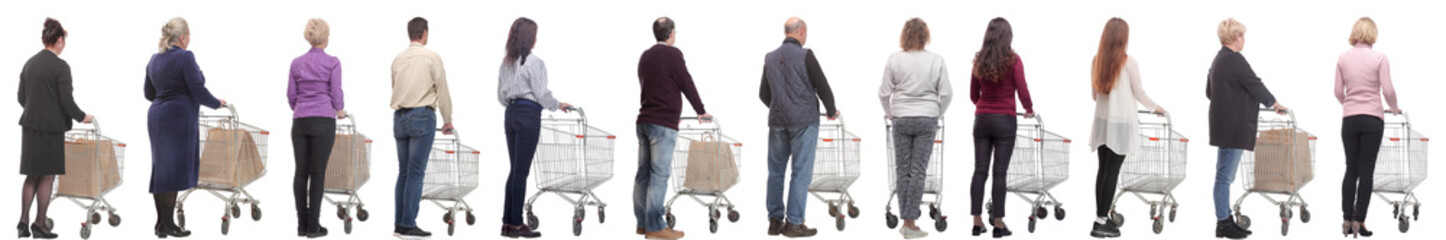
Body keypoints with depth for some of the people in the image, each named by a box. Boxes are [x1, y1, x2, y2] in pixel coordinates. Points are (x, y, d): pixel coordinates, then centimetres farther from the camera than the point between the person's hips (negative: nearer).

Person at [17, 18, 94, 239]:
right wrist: (82, 117, 1)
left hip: (30, 125, 6)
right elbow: (66, 102, -15)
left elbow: (21, 97, 13)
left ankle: (23, 221, 9)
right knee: (47, 177, 3)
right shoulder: (60, 67, -14)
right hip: (51, 127, -6)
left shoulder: (30, 63, 7)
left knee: (32, 176, 14)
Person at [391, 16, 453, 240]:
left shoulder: (398, 59, 10)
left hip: (400, 117, 6)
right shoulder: (431, 57, -4)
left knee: (404, 172, 10)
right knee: (415, 173, -7)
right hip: (422, 116, -6)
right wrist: (448, 120, 10)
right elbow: (442, 90, -2)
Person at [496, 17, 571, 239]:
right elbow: (541, 94, -12)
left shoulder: (506, 63, 11)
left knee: (515, 169, 12)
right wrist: (558, 105, 5)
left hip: (511, 113, 8)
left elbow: (501, 95, 15)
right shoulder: (534, 62, -12)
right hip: (529, 116, -7)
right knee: (522, 171, -4)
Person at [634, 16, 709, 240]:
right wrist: (701, 111, 5)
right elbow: (687, 84, -8)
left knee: (643, 173, 9)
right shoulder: (672, 54, -9)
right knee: (659, 175, -8)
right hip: (663, 124, -8)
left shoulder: (645, 56, 15)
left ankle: (642, 222, 12)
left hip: (644, 120, 8)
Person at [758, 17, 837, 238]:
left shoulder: (770, 58, 9)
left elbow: (764, 94, 17)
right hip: (803, 120, -5)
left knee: (776, 171, 11)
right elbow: (822, 87, -8)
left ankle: (775, 220, 13)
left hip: (777, 120, 5)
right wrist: (831, 111, 10)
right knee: (801, 172, -2)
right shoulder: (804, 56, -9)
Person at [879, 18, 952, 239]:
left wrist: (889, 113, 17)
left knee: (902, 171, 8)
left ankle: (905, 222, 8)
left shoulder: (895, 60, -4)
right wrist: (937, 114, 15)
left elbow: (884, 92, -1)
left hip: (901, 119, 0)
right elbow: (946, 93, -2)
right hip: (927, 119, 0)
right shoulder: (936, 61, -4)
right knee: (918, 171, 0)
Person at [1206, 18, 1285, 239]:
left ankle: (1226, 220, 19)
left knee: (1225, 175, 14)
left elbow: (1209, 92, 24)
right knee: (1225, 175, -6)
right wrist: (1274, 103, 3)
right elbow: (1255, 86, -13)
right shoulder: (1235, 61, -17)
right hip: (1234, 127, -10)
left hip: (1223, 124, 10)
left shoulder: (1218, 60, 14)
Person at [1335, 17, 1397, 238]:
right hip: (1373, 119, -3)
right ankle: (1359, 222, -2)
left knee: (1351, 170, 9)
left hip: (1350, 119, 3)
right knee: (1366, 172, 0)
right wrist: (1394, 109, 10)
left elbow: (1338, 91, 5)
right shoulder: (1379, 58, -7)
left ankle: (1347, 221, 6)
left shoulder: (1343, 58, 3)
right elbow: (1388, 90, -9)